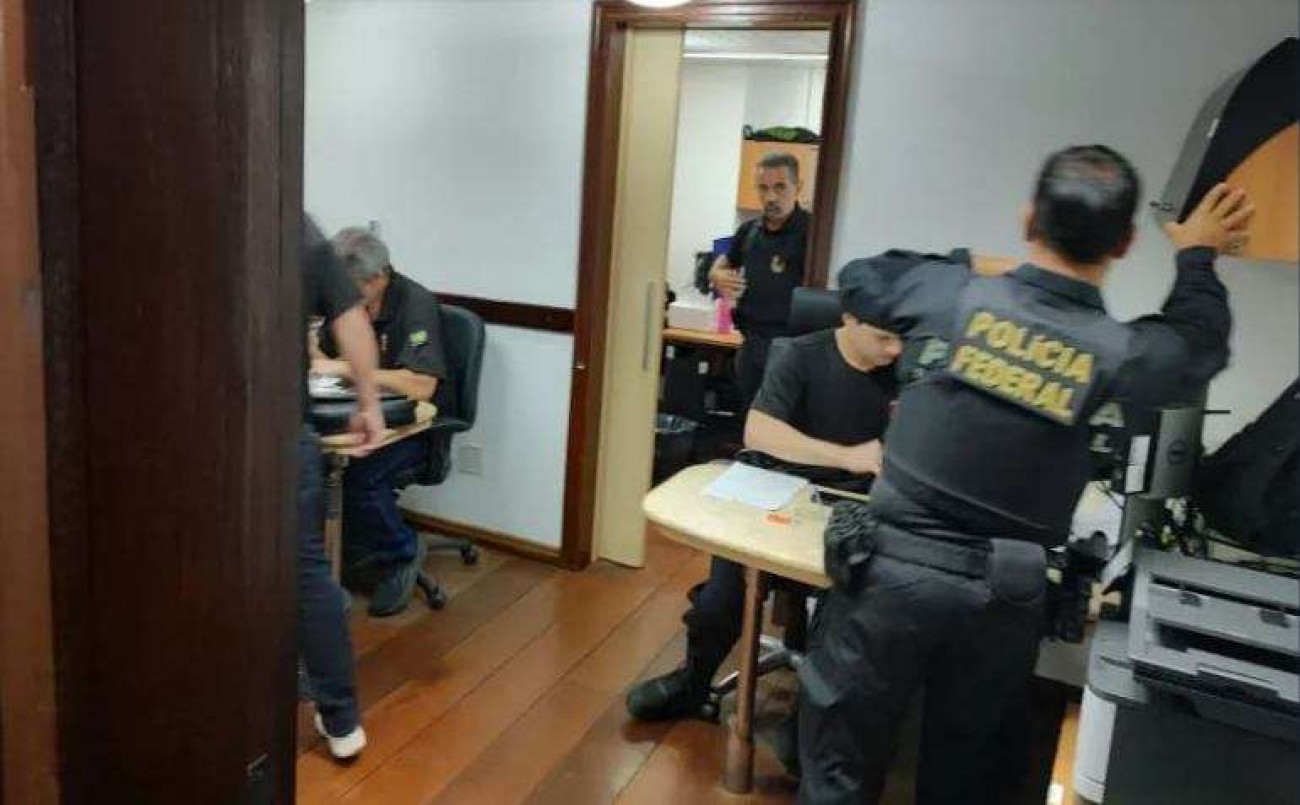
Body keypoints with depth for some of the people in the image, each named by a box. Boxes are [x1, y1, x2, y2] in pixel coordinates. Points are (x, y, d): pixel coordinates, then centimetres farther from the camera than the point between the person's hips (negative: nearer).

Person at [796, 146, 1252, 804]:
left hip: (893, 570, -1)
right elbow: (1200, 346, 16)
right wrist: (1197, 257, 34)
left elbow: (857, 275, 11)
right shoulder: (1121, 354, -9)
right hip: (1003, 598, 2)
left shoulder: (950, 295, -11)